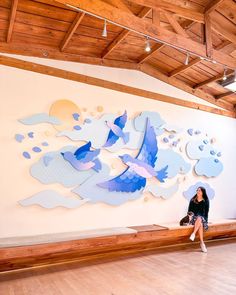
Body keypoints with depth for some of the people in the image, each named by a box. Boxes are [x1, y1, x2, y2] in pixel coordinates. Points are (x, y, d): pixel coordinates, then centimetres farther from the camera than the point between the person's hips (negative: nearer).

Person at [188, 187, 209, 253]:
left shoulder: (206, 201, 5)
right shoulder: (192, 200, 5)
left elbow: (206, 212, 3)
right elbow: (189, 211, 6)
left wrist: (204, 219, -11)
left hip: (202, 218, 0)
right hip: (193, 217, 0)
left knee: (199, 219, -38)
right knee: (200, 224, -34)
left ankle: (193, 234, -41)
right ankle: (202, 243, -38)